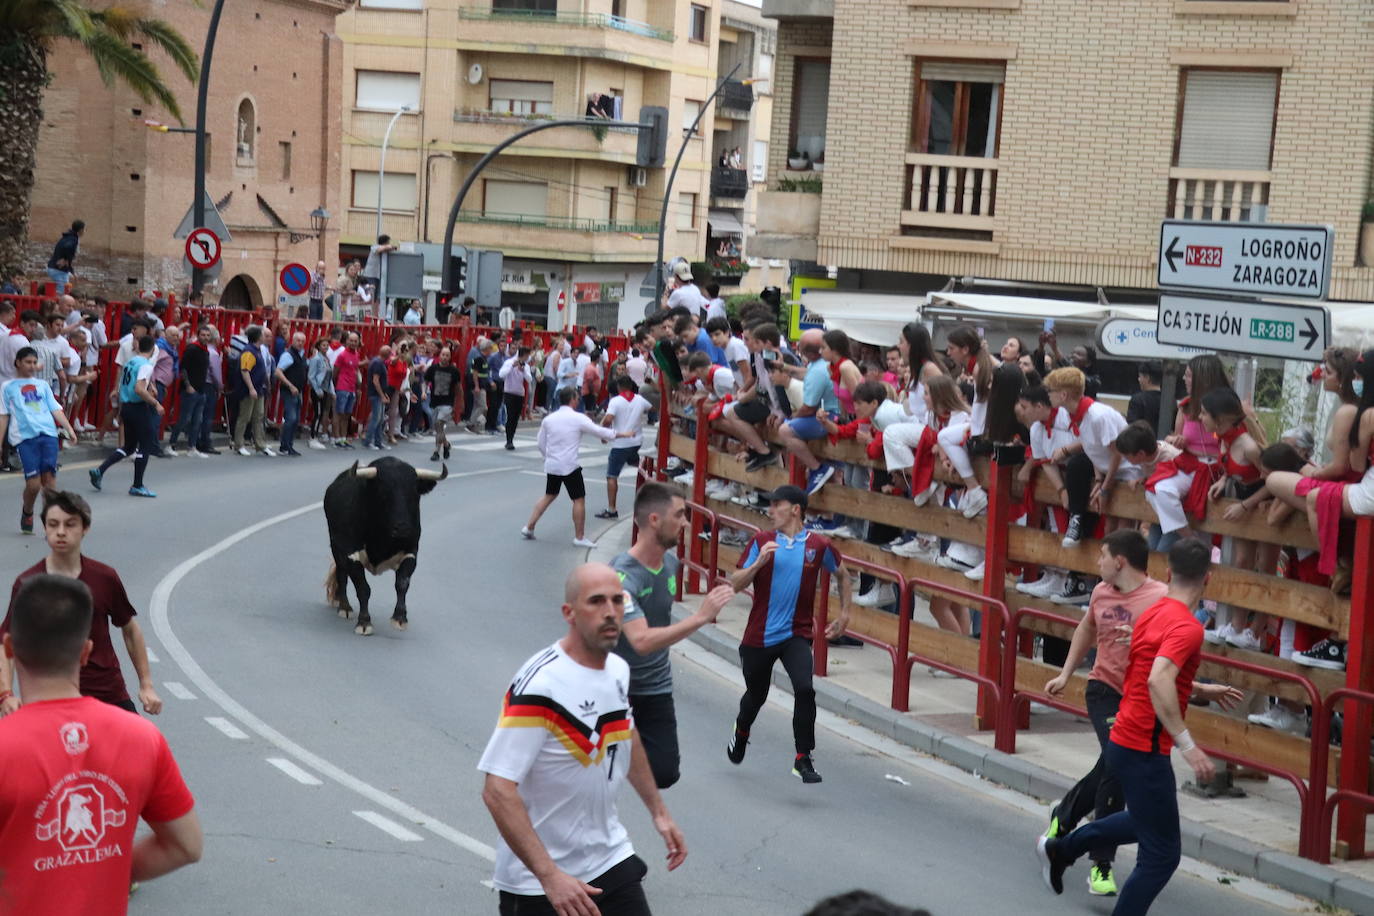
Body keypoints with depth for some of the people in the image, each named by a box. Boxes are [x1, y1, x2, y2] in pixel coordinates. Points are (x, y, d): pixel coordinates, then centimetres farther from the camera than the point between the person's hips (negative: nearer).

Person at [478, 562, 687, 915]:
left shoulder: (619, 669, 1)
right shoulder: (539, 686, -24)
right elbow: (497, 791, -28)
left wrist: (659, 811, 22)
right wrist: (550, 876, -32)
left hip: (609, 857, 6)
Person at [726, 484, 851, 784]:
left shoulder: (819, 545, -1)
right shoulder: (762, 542, -2)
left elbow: (842, 574, 18)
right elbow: (735, 585, -5)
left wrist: (844, 613, 16)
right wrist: (760, 562, -21)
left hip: (796, 635, -1)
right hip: (759, 636, 1)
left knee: (804, 689, -23)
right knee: (756, 695, 17)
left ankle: (803, 759, -13)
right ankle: (740, 733, 51)